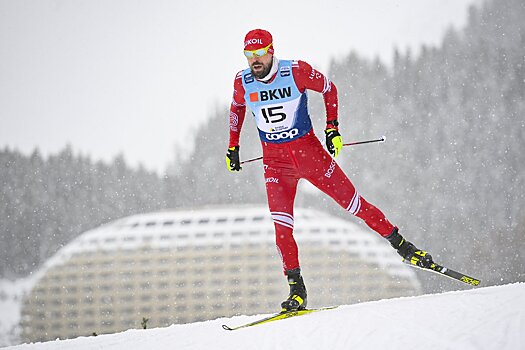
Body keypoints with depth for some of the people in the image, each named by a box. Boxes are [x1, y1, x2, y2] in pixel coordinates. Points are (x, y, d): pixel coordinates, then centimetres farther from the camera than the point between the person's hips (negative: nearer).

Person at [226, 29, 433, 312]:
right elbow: (237, 108, 18)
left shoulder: (295, 71, -15)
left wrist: (332, 127, -3)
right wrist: (233, 146, 17)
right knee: (281, 225, -11)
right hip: (275, 160, 2)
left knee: (350, 200, 1)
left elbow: (328, 88, 2)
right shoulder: (242, 82, -5)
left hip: (308, 149, -2)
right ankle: (296, 290, -4)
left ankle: (400, 245, 15)